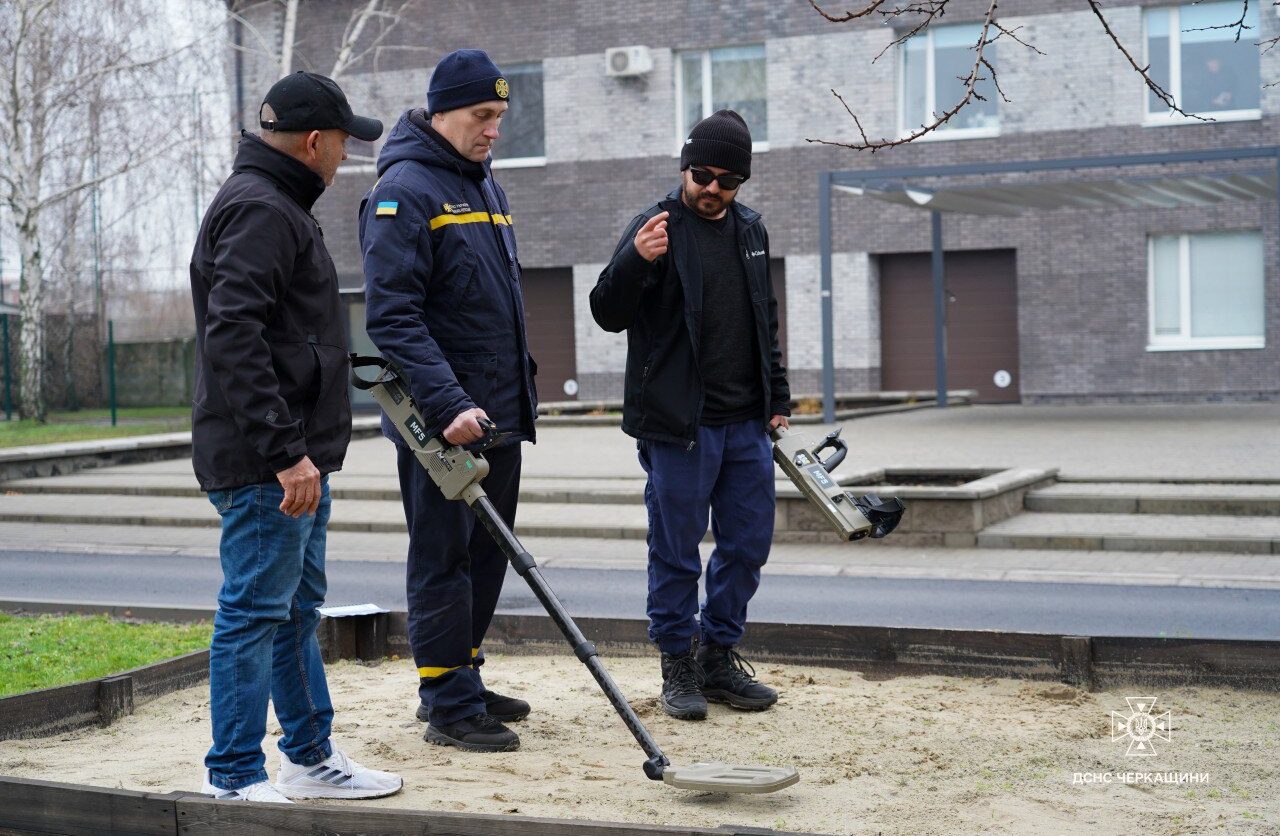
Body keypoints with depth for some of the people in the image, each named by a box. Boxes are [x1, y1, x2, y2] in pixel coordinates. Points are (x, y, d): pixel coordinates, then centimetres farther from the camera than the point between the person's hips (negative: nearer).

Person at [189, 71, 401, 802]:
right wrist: (285, 452, -26)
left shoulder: (278, 206, 19)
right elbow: (233, 339, -25)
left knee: (297, 610, 17)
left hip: (294, 458, 11)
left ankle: (312, 760, 27)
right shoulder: (258, 209, -15)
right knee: (253, 616, -4)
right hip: (265, 466, -11)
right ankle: (236, 781, 5)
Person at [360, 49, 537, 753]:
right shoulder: (404, 190, -12)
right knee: (443, 558, -2)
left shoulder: (484, 184, 17)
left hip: (498, 414, 9)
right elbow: (392, 317, -20)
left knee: (486, 554, 14)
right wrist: (448, 405, -27)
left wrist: (518, 391, 20)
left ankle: (462, 682, 26)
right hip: (439, 421, -9)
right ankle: (449, 706, 6)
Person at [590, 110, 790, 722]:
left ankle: (719, 658, 24)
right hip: (677, 424, -6)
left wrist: (777, 396, 20)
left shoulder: (751, 232, 13)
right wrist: (635, 261, -31)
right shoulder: (658, 228, -7)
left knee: (748, 546, 10)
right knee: (676, 552, 1)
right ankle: (679, 666, 15)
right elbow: (608, 315, -13)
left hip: (747, 424, 6)